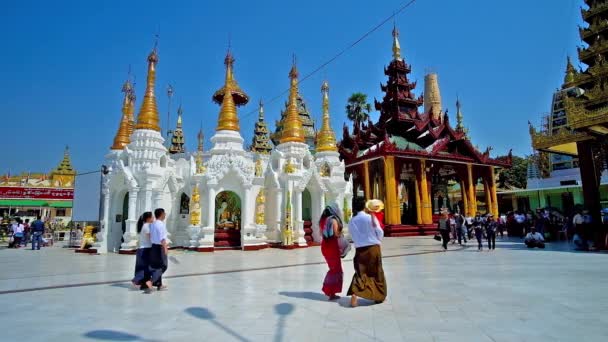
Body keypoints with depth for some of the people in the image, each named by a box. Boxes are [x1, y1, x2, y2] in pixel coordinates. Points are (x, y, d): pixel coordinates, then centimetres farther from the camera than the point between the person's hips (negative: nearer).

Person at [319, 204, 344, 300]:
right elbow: (336, 234, -17)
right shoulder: (334, 220, -15)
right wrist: (341, 233, 1)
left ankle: (327, 289, 26)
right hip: (332, 245, -7)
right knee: (336, 269, 6)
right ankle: (332, 293, 8)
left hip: (324, 245, 7)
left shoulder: (323, 220, 7)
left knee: (332, 268, 23)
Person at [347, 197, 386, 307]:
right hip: (373, 248, -2)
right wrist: (377, 240, 16)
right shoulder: (370, 217, -10)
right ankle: (379, 296, 26)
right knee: (376, 272, 14)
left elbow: (354, 237, 4)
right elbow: (380, 233, -4)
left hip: (360, 249, 2)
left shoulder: (352, 221, -1)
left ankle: (354, 293, -16)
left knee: (360, 273, 5)